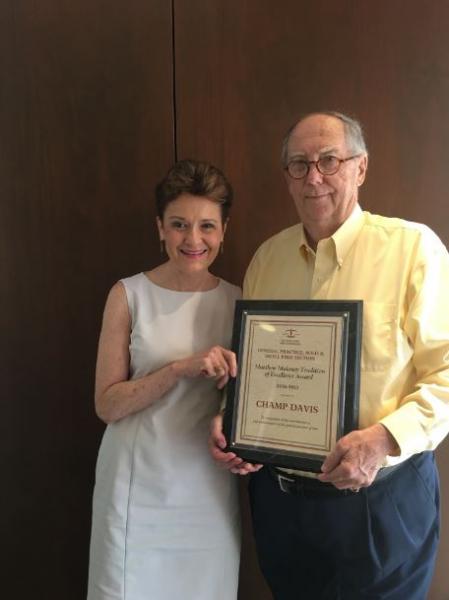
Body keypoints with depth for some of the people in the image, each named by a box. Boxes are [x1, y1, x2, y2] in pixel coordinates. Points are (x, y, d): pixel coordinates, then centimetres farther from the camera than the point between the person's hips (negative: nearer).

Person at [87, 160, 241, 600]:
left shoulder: (236, 301, 1)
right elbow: (107, 404, -9)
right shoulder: (129, 295, -7)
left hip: (209, 487, 3)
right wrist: (181, 368, -22)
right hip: (138, 485, -2)